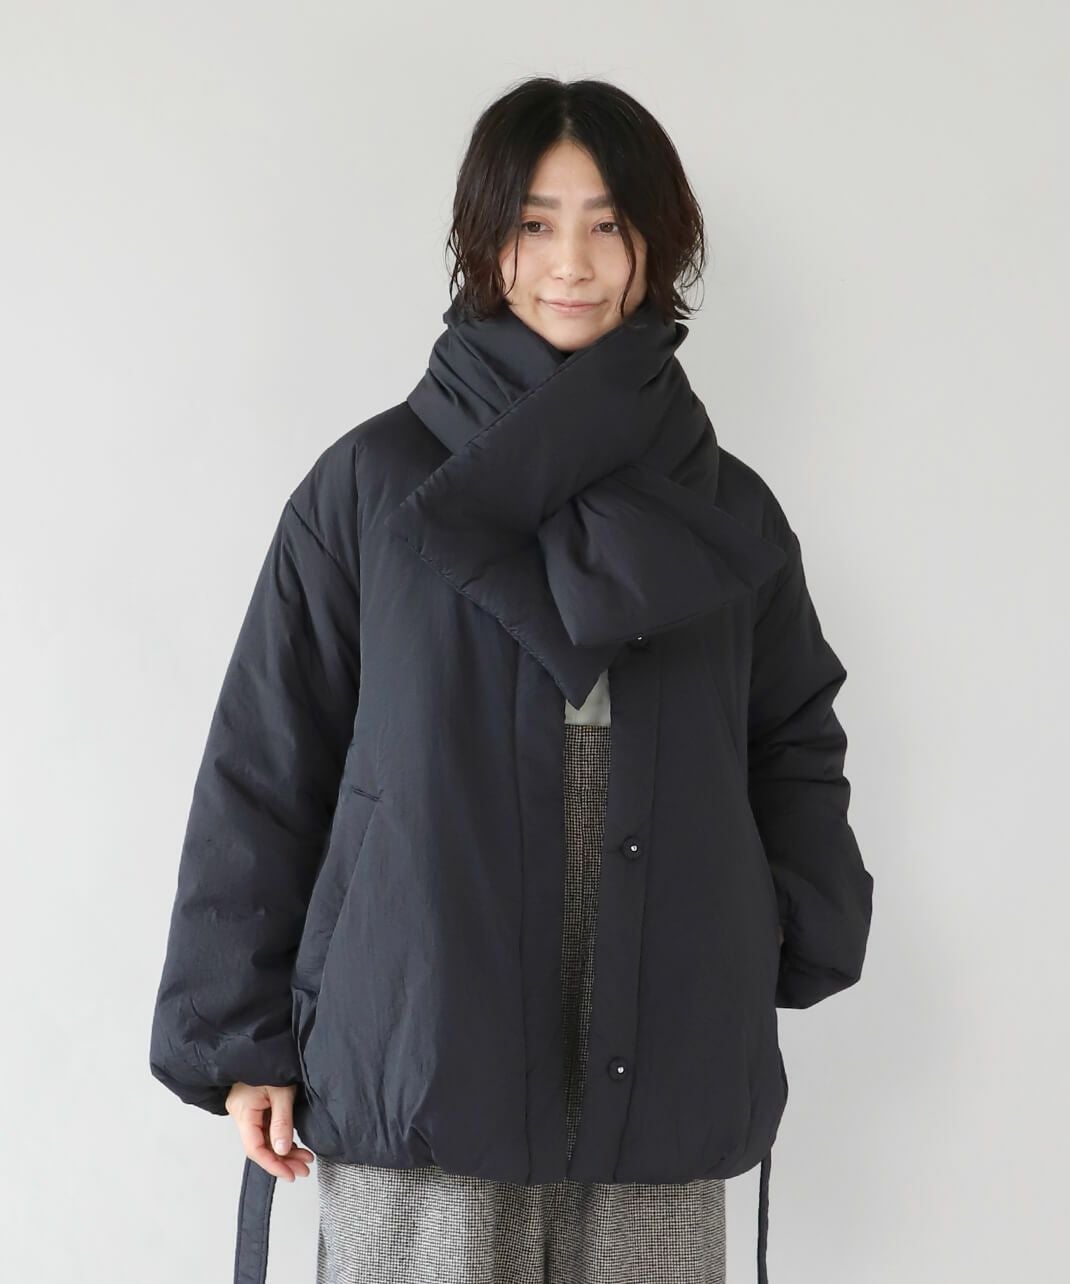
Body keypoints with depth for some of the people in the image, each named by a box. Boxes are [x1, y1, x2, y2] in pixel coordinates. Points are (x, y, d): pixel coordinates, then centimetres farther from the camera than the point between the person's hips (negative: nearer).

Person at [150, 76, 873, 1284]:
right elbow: (263, 766, 1)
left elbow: (797, 746, 15)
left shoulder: (729, 509, 8)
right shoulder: (375, 483, 0)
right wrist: (239, 1036, 0)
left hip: (660, 1083, 3)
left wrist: (798, 938, -2)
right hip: (417, 1069, -2)